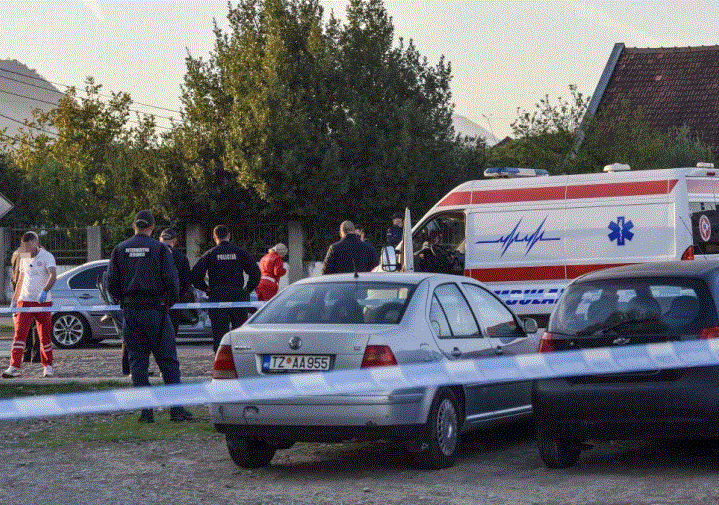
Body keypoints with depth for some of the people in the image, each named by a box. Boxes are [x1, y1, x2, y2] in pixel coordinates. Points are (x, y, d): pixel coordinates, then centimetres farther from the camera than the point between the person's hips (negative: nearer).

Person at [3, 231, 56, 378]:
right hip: (25, 301, 4)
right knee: (19, 333, -9)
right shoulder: (24, 258, 11)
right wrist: (14, 300, 23)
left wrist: (44, 291, -37)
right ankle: (14, 367, -14)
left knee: (45, 336, 4)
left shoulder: (47, 257, -6)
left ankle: (48, 366, 19)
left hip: (43, 302, -4)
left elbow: (53, 275, -20)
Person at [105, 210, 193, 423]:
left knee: (137, 361, 7)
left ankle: (146, 411, 3)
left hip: (130, 310, 3)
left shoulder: (120, 250, 5)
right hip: (155, 309, -3)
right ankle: (176, 409, -2)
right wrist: (170, 301, 10)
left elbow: (111, 282, 3)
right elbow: (171, 280, -7)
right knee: (168, 361, 2)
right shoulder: (160, 249, -3)